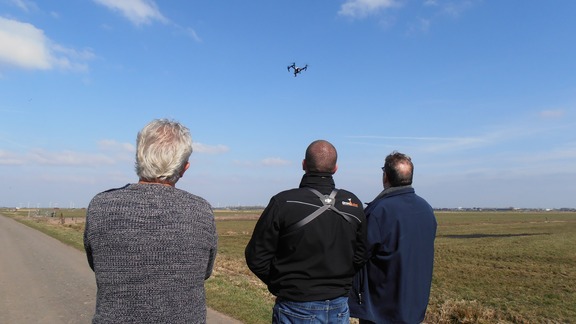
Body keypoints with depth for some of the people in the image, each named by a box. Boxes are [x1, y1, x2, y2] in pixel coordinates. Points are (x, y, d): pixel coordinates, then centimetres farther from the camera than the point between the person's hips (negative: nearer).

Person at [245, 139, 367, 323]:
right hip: (339, 309, 4)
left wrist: (279, 284, 6)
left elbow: (257, 257, -11)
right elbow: (360, 258, 2)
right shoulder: (354, 204, -3)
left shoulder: (283, 203, -16)